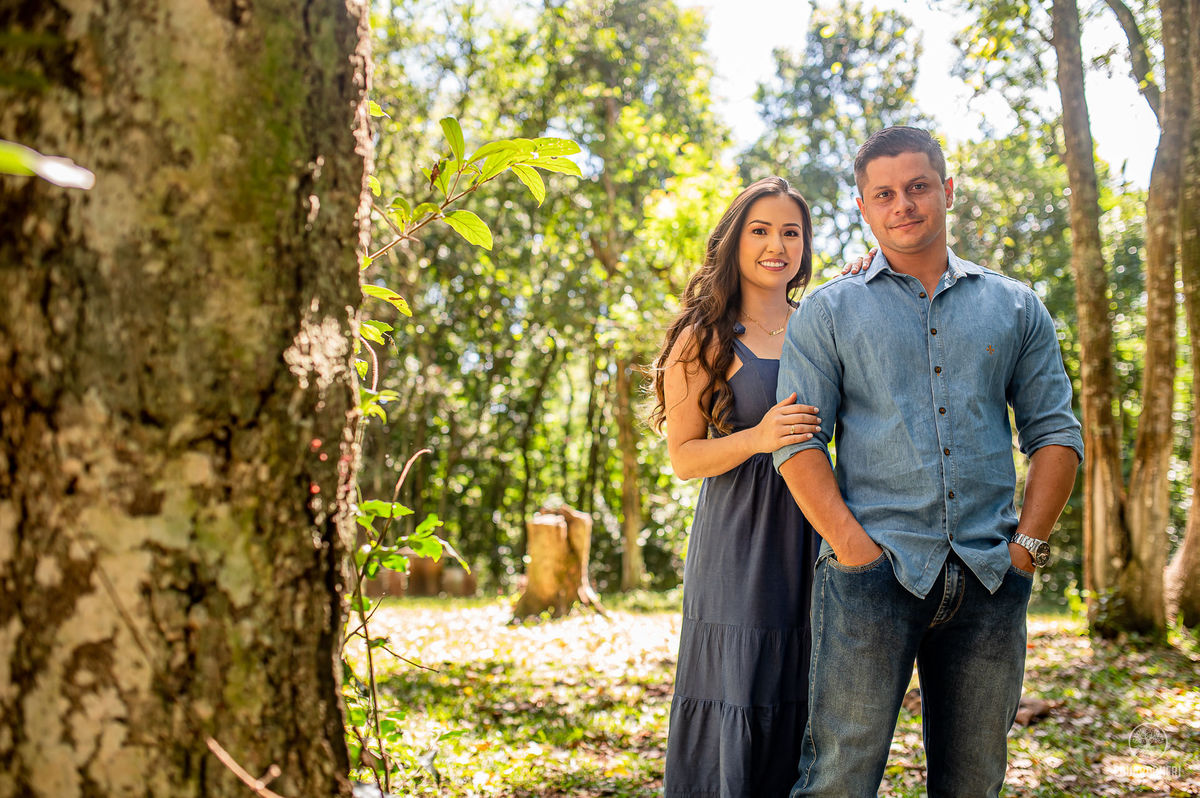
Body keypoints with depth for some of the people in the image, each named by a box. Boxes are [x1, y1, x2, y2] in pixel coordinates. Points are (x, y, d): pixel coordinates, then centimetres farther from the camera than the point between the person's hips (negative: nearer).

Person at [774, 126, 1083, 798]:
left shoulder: (1015, 307, 14)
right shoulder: (828, 312, 8)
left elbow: (1056, 432, 12)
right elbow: (798, 442, 0)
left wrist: (1028, 543, 0)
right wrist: (852, 544, -11)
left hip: (990, 578, 3)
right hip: (871, 571, -2)